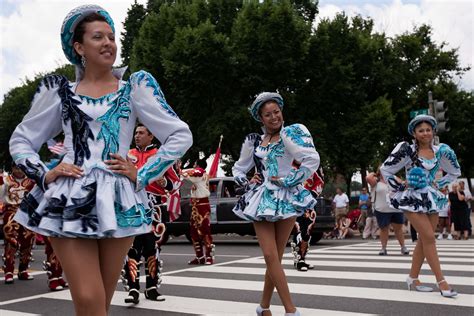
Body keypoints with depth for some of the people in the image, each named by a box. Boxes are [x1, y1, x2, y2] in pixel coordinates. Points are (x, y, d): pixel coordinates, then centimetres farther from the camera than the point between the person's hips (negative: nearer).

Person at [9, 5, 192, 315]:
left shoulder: (136, 86, 6)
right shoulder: (59, 91, 10)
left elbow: (181, 136, 4)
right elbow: (20, 140, 18)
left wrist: (142, 175, -1)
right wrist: (44, 175, 1)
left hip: (118, 199, 0)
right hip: (70, 200, 0)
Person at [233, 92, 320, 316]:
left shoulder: (292, 133, -2)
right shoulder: (253, 141, 11)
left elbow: (312, 160, -14)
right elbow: (238, 169, 22)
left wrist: (288, 181, -13)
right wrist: (247, 182, 3)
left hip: (285, 199, -3)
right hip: (261, 200, 3)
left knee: (274, 256, 2)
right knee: (270, 256, -6)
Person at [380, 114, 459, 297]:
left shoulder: (440, 151, 4)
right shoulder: (407, 150, -9)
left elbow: (455, 172, 19)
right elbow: (385, 170, -4)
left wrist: (438, 184, 7)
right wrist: (399, 188, -4)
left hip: (431, 198, 6)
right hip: (413, 199, -5)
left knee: (423, 240, 7)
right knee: (429, 238, -11)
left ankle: (413, 279, 19)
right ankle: (441, 281, -5)